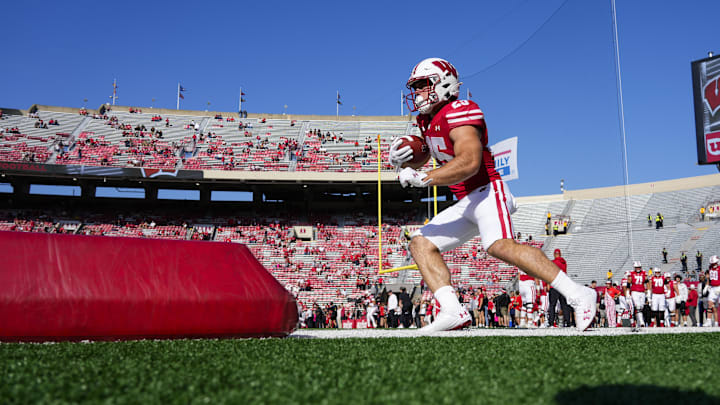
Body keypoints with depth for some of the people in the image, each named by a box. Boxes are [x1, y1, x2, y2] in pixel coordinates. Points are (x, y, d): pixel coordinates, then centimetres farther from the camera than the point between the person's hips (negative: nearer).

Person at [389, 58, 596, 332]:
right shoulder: (427, 121, 18)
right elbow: (415, 166, 26)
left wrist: (421, 179, -26)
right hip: (464, 204, 10)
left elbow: (469, 163, -26)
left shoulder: (459, 111, -12)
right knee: (421, 243, 2)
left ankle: (578, 296, -27)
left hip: (486, 191, -10)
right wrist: (400, 161, 2)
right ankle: (453, 312, -11)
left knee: (500, 245, -32)